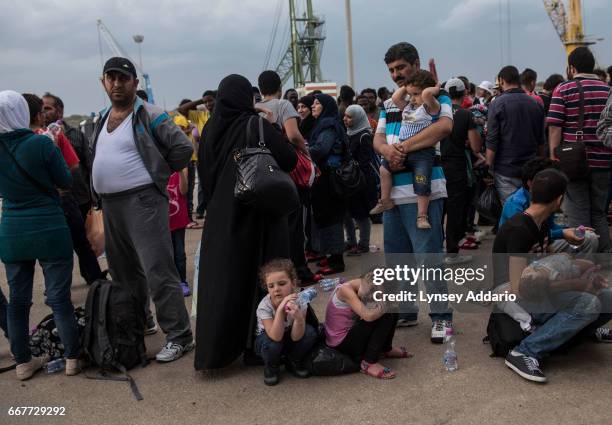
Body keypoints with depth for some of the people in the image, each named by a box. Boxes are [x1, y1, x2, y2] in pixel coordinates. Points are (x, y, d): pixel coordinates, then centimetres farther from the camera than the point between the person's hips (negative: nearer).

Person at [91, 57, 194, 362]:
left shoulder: (149, 116, -8)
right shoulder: (102, 120, 15)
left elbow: (183, 147, -11)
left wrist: (158, 173, -3)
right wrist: (100, 192, 15)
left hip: (142, 202, -8)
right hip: (110, 204, 9)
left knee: (158, 271, -11)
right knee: (122, 270, 19)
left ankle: (179, 336, -4)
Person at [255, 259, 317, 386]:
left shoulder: (299, 301, -25)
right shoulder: (264, 307, -31)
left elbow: (296, 337, -29)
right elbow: (276, 337, -41)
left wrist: (298, 317, -49)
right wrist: (280, 310, -52)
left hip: (288, 339, 3)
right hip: (266, 340, -2)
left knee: (310, 332, -26)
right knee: (271, 342, -37)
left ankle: (293, 363, 2)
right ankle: (271, 367, -3)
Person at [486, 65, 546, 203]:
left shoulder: (497, 104, -8)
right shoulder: (536, 104, 8)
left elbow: (491, 142, -11)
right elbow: (541, 141, 14)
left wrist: (489, 168, -4)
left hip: (505, 171, -5)